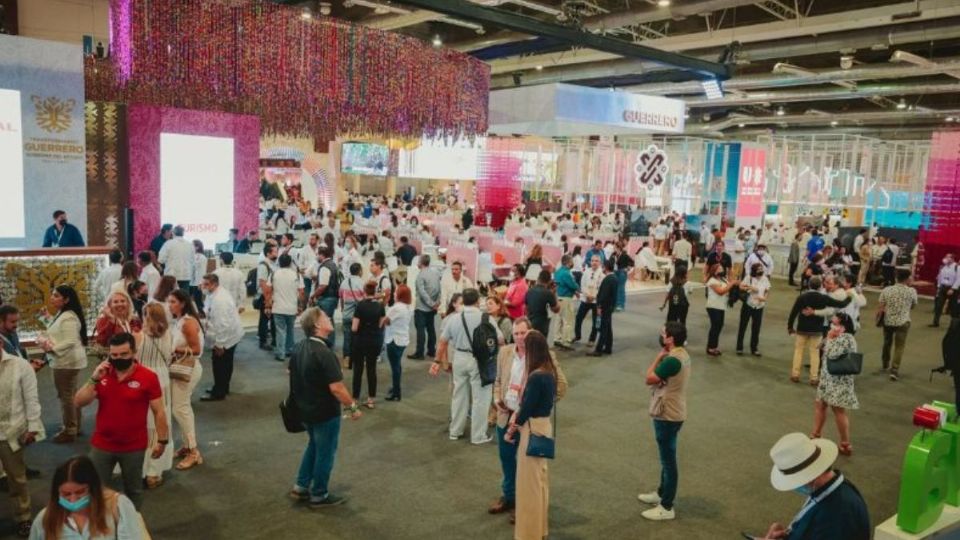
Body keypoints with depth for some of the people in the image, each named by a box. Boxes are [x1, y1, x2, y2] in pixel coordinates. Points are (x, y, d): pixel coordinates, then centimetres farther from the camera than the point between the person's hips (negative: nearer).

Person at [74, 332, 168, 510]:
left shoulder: (148, 377, -13)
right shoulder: (102, 374, -2)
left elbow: (159, 411, -8)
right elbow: (78, 403, -6)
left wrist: (162, 440, -7)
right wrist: (94, 379, -19)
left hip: (134, 447, -2)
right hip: (102, 445, 3)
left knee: (133, 490, 17)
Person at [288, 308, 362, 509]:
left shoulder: (299, 348, 0)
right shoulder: (324, 354, -27)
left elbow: (294, 375, 13)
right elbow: (336, 388, -28)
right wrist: (353, 407, -16)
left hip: (305, 409, 8)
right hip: (325, 413, -8)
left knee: (314, 446, 27)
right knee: (325, 453, 10)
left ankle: (301, 487, 32)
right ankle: (319, 495, 23)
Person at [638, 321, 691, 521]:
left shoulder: (672, 360, -28)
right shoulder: (681, 354, 5)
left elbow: (649, 378, -17)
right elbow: (660, 377, 11)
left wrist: (659, 356, -11)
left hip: (668, 416, -10)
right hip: (669, 413, 10)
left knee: (668, 461, 1)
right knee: (666, 458, 24)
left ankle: (667, 507, 12)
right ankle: (661, 493, 40)